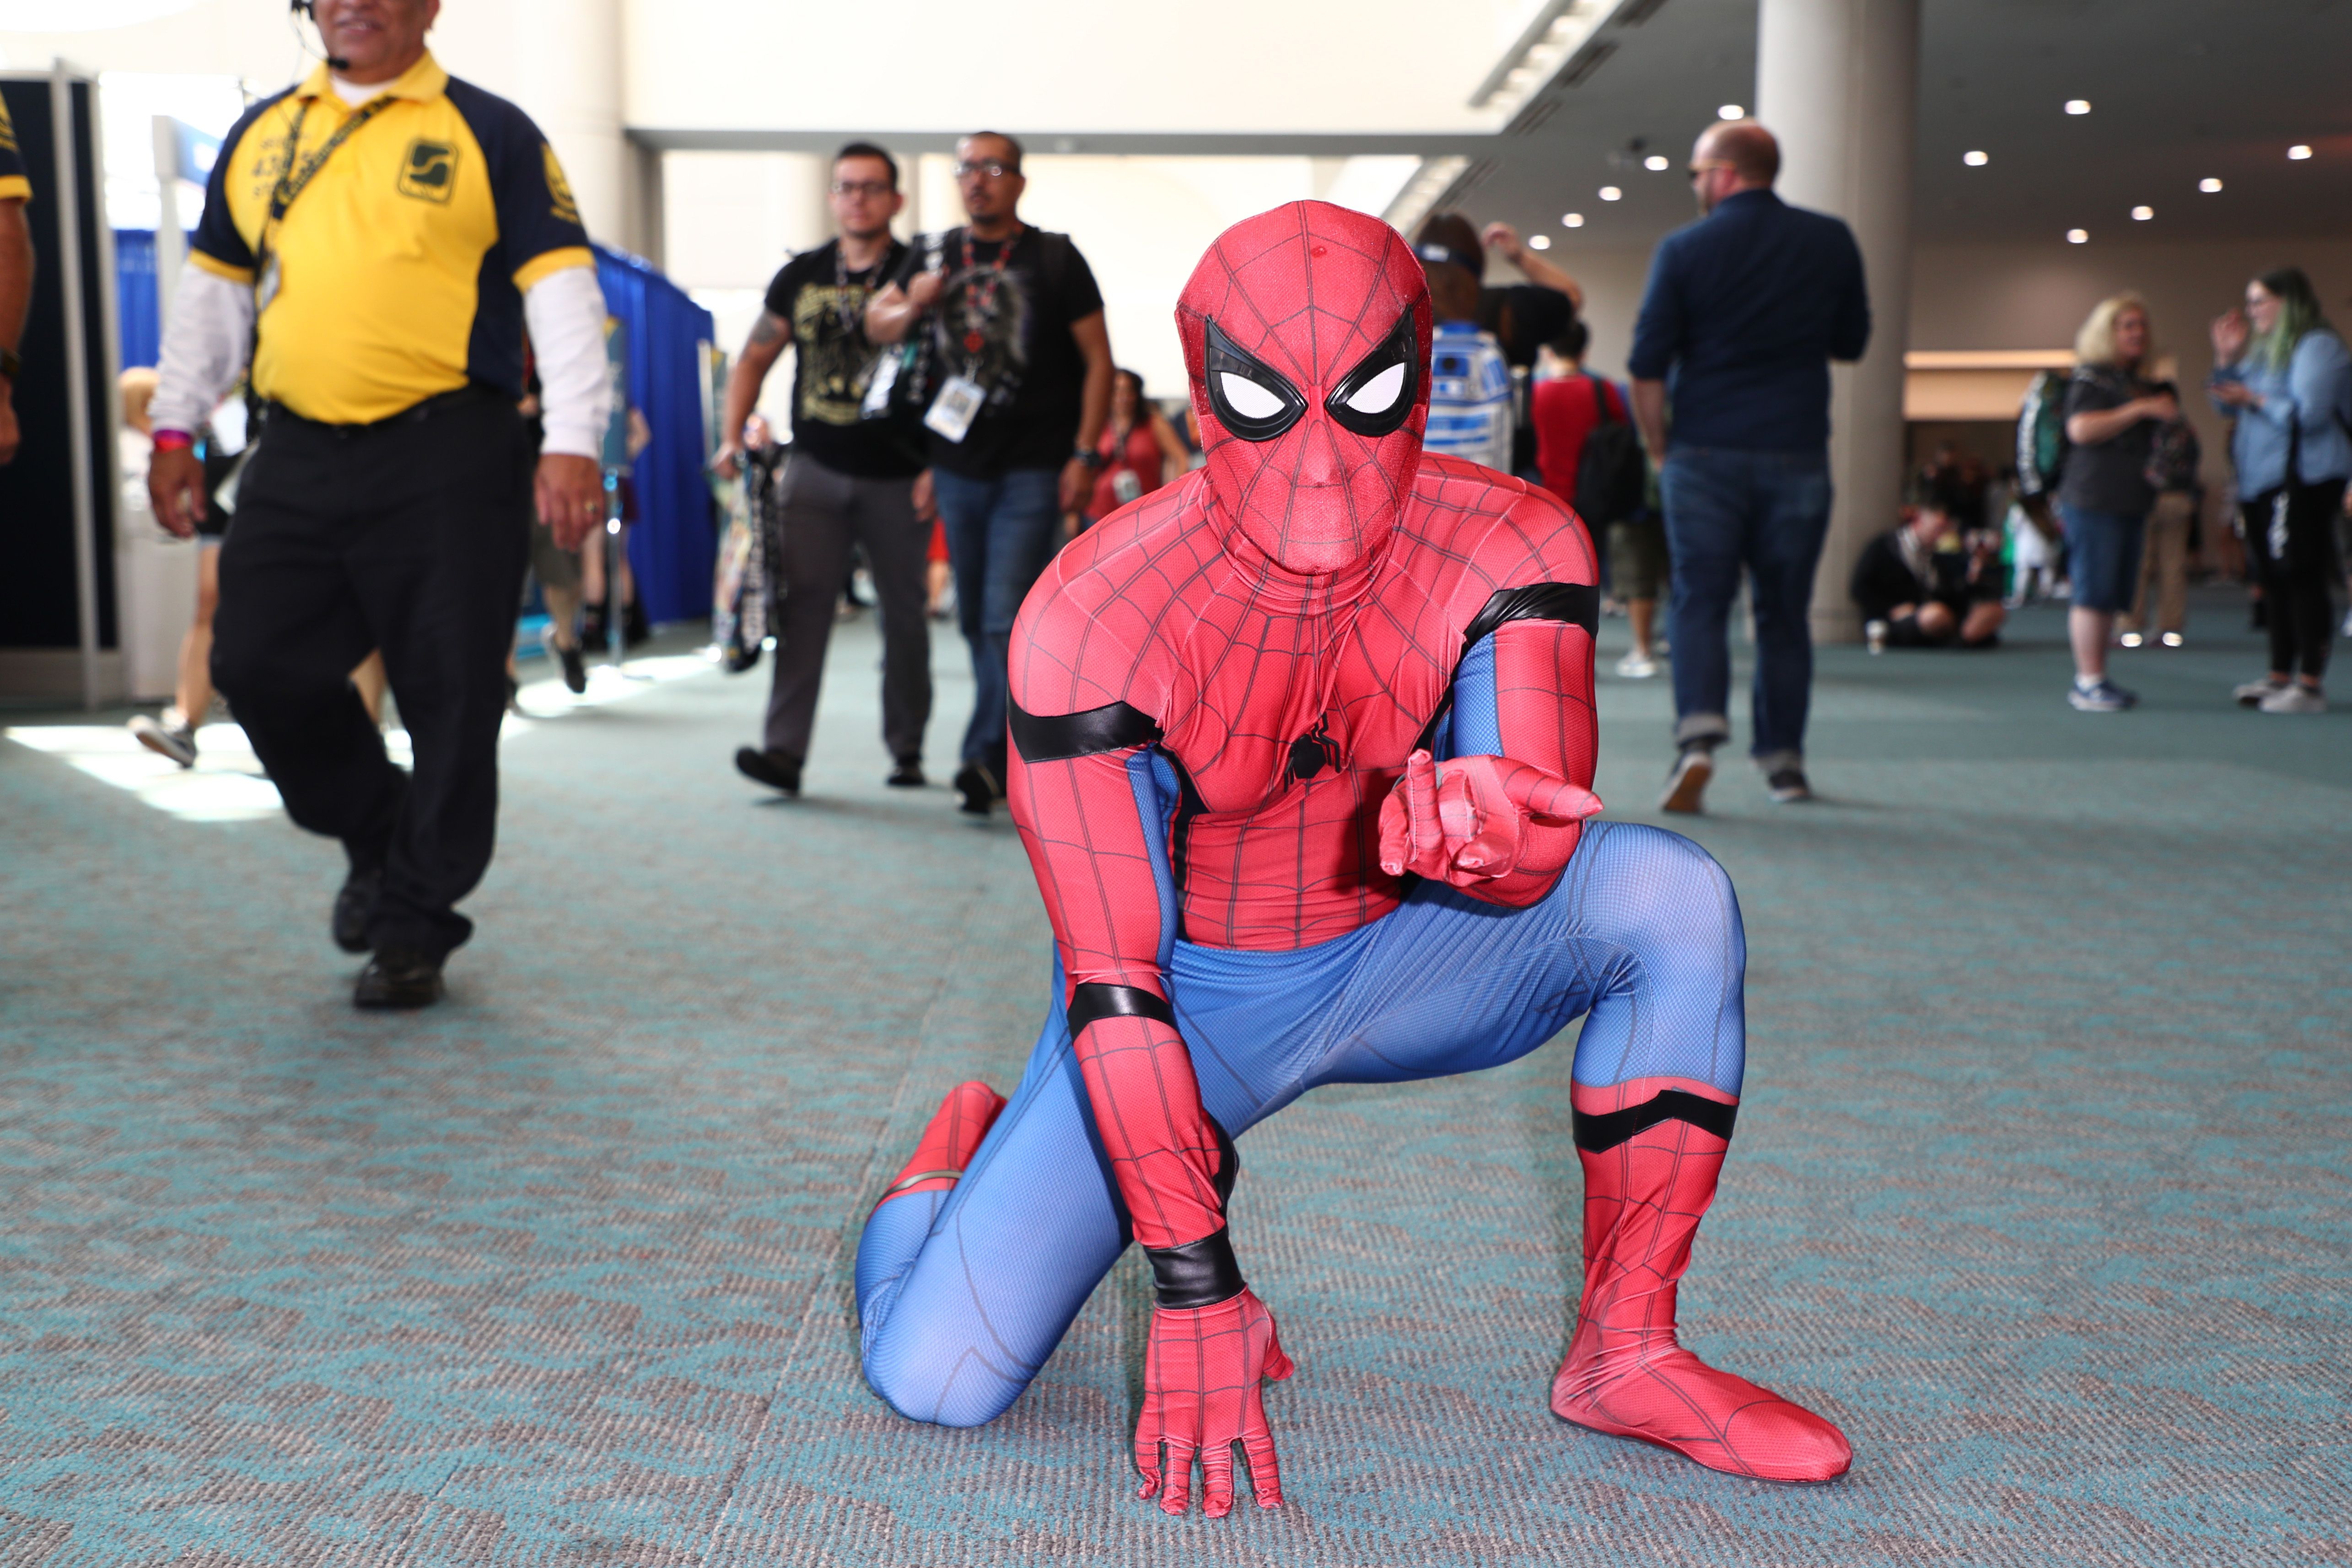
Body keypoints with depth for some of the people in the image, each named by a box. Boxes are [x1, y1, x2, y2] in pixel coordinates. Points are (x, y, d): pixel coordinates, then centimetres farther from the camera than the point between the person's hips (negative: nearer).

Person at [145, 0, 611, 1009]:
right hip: (296, 457, 5)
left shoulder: (488, 133, 4)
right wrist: (175, 429, 16)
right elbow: (214, 290, 23)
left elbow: (561, 289, -3)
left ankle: (414, 924, 14)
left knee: (449, 698, -2)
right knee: (257, 668, 2)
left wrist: (574, 443, -13)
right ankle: (379, 840, 26)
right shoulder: (260, 134, 18)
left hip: (448, 460, -4)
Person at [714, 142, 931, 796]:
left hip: (898, 474, -1)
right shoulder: (801, 276, 9)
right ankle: (785, 749, -12)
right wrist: (732, 437, 3)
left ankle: (907, 748, 20)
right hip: (815, 469, 2)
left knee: (905, 613, 6)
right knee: (801, 600, -10)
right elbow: (754, 358, 16)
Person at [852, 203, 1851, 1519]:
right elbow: (1114, 988, -26)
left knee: (1668, 893, -24)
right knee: (937, 1381, -16)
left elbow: (1542, 861, -27)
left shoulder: (1508, 548, -18)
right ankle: (967, 1138, 19)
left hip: (1391, 957, 3)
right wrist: (1196, 1289, -26)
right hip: (1188, 997, -2)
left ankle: (1626, 1356, -12)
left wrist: (1468, 832, -53)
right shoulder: (1092, 621, -27)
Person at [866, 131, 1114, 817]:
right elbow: (876, 327, 16)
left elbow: (1098, 359, -1)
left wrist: (1084, 454, -9)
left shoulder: (1055, 259, -1)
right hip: (958, 468, 5)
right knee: (975, 620, 11)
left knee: (1008, 618, -13)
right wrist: (909, 305, -8)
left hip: (1033, 471, -5)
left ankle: (987, 759, -11)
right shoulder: (935, 254, 10)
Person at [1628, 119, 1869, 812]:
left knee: (1699, 602, 2)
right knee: (1784, 611, 11)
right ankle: (1782, 758, 17)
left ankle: (1698, 737, -17)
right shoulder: (1832, 242, 5)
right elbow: (1852, 342, 14)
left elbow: (1647, 365, -5)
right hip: (1798, 456, 2)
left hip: (1705, 455, -2)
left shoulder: (1685, 249, -3)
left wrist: (1659, 447, 6)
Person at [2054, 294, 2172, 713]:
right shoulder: (2091, 378, -4)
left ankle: (2091, 679, 12)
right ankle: (2089, 682, -8)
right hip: (2093, 500, -9)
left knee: (2112, 597, 7)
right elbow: (2081, 429, -19)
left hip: (2130, 502, 9)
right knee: (2094, 593, -10)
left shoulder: (2142, 385, 22)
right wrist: (2141, 409, -19)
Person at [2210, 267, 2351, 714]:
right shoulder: (2264, 349, 19)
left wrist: (2255, 399, -10)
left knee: (2304, 578, -8)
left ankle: (2311, 685, -6)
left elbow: (2308, 413, -18)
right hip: (2262, 483, 9)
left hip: (2302, 483, -9)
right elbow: (2228, 405, 23)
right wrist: (2226, 358, 11)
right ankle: (2281, 676, 19)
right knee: (2274, 580, 12)